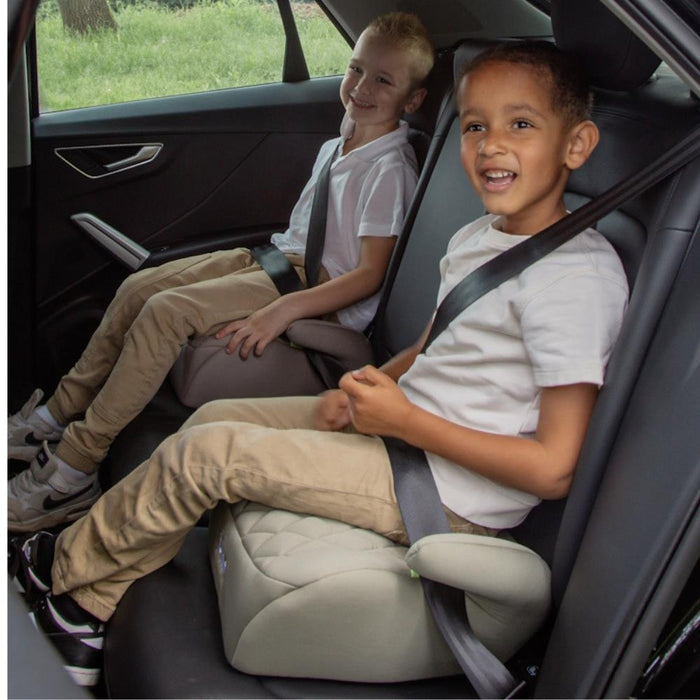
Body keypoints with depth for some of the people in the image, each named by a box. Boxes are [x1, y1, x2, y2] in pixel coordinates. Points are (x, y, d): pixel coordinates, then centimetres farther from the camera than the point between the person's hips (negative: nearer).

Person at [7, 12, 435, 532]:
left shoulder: (390, 169, -14)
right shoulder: (336, 148, 13)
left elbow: (369, 275, -19)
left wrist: (281, 311, -26)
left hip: (320, 287, -9)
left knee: (167, 310, -23)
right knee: (139, 287, -2)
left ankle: (74, 470, -14)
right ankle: (57, 415, 10)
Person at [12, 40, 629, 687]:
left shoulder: (578, 275, -22)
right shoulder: (477, 237, 6)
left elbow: (553, 470, -24)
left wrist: (403, 419, -21)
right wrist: (370, 388, 0)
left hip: (452, 495, -9)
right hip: (407, 424, 9)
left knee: (205, 453, -11)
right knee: (213, 416, 8)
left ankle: (66, 568, 17)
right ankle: (96, 603, 22)